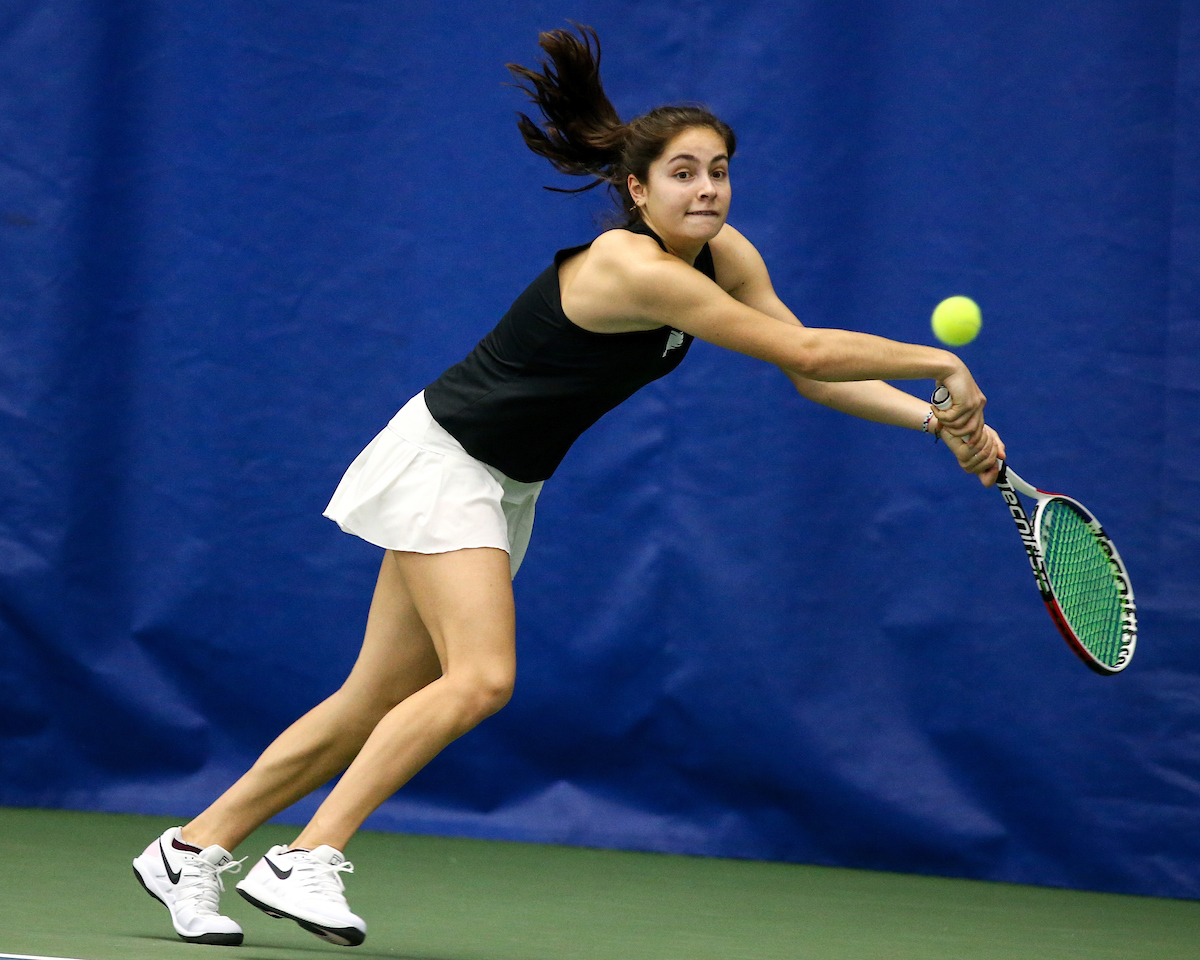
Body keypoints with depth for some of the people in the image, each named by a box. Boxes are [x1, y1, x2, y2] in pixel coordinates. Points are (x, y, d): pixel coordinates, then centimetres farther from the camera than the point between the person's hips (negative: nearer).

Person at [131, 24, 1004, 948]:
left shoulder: (725, 255, -2)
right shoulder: (630, 269, -29)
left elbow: (813, 375, 3)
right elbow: (805, 352, -30)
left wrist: (939, 420, -6)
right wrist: (939, 363, -21)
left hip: (503, 487, 8)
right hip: (443, 459, -8)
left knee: (378, 704, 6)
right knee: (479, 677, -22)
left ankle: (192, 849, 13)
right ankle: (305, 862, -17)